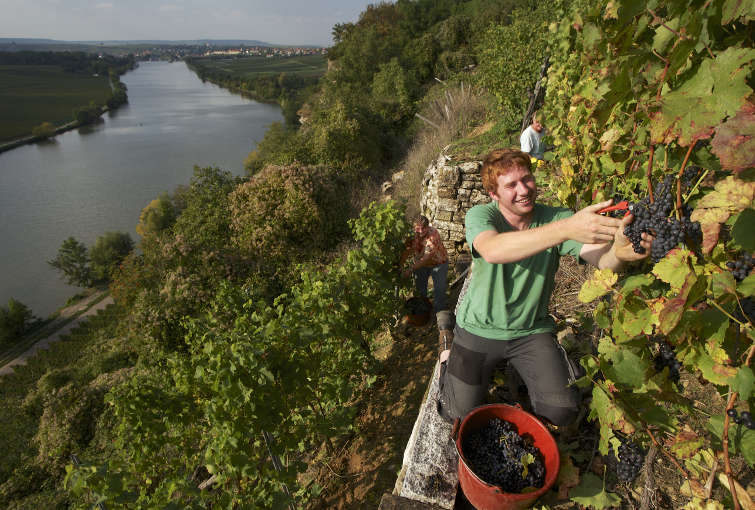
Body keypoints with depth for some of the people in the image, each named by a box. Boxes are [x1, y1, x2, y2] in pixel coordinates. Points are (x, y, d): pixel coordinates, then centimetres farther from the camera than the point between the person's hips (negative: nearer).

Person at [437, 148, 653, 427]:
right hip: (480, 329, -1)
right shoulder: (480, 216, -19)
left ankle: (520, 369, 24)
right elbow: (493, 251, -43)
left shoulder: (556, 218, -12)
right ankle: (450, 361, 32)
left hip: (532, 330, 2)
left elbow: (601, 258, -27)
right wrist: (566, 229, -55)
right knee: (460, 414, 1)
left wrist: (620, 252, -53)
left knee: (562, 412, -6)